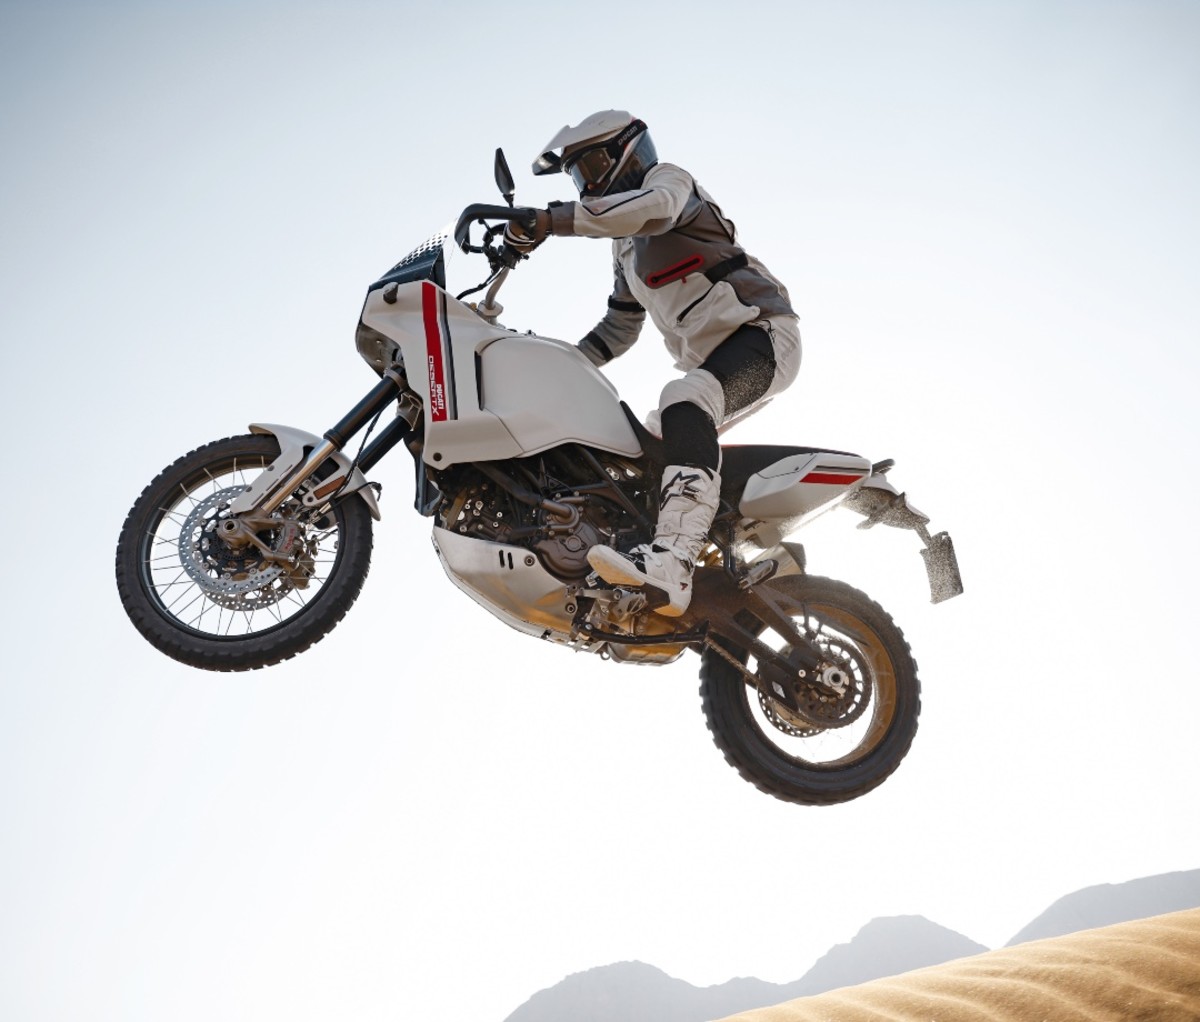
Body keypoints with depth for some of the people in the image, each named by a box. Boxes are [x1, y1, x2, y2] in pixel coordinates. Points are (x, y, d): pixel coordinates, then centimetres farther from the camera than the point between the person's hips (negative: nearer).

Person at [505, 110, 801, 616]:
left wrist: (549, 220, -35)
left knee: (685, 402, -37)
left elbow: (651, 206, -28)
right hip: (710, 361, 11)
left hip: (762, 333, -10)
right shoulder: (625, 247, 26)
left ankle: (672, 559, -56)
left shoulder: (668, 178, -1)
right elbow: (620, 327, 31)